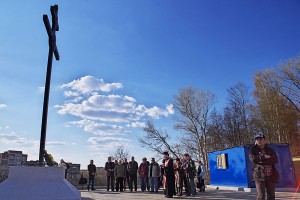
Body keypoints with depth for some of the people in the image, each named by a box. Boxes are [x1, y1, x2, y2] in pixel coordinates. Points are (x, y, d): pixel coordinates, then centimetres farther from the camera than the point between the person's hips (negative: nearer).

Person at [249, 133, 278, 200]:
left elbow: (275, 160, -6)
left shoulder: (270, 150, 12)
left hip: (270, 176, 4)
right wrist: (264, 157, -13)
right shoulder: (253, 150, 5)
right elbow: (252, 158, -15)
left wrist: (262, 161, -13)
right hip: (259, 176, -3)